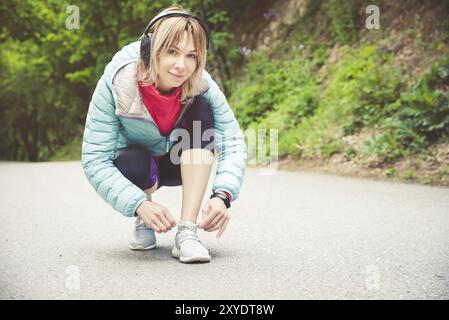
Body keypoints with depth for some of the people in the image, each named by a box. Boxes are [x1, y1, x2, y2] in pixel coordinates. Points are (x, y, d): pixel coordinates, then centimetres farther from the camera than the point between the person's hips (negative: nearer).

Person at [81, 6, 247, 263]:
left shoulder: (202, 84, -25)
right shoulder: (115, 84, -30)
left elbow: (233, 142, -26)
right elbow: (95, 160, -30)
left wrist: (222, 196, -43)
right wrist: (140, 205, -43)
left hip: (181, 164, 2)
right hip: (133, 166, -2)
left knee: (201, 111, -27)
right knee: (134, 163, -37)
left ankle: (187, 233, -30)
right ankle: (143, 223, -1)